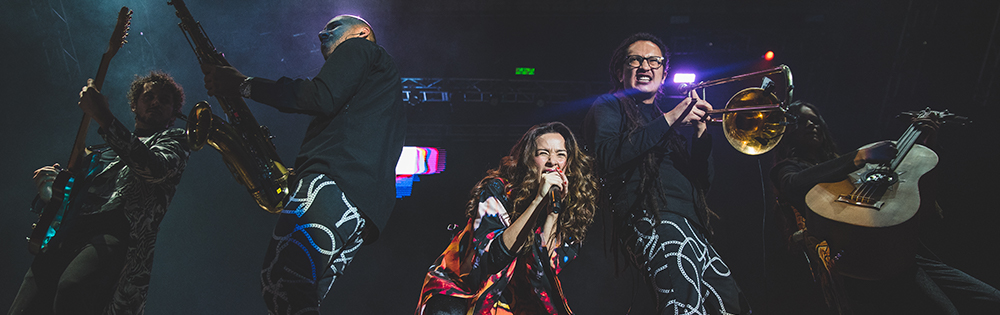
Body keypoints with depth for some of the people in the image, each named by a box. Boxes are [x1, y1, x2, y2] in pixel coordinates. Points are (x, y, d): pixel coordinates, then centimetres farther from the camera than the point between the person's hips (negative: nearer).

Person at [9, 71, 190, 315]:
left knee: (71, 289, -37)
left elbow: (154, 168, -8)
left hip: (115, 233, -6)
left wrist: (103, 117, -10)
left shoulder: (173, 139, 18)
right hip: (64, 238, 6)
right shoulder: (104, 152, 34)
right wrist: (46, 188, 9)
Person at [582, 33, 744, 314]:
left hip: (692, 226, 7)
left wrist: (701, 129, 9)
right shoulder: (609, 106, 15)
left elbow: (703, 180, 24)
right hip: (648, 217, -7)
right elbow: (609, 156, -7)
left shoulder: (672, 124, 31)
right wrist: (669, 119, -6)